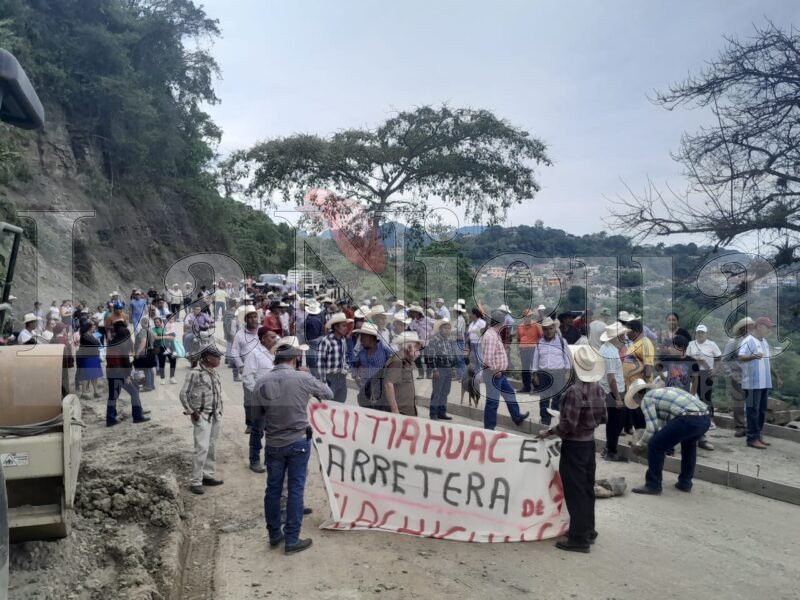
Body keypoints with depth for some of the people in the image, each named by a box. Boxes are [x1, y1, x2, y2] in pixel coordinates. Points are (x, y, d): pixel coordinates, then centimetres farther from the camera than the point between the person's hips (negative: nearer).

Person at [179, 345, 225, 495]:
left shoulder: (214, 372, 8)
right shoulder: (194, 373, -15)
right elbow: (183, 394, -11)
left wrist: (219, 410, 13)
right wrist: (191, 412, -12)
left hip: (216, 415, 7)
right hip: (202, 416, -7)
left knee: (212, 447, 13)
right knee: (202, 448, -10)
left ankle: (209, 475, 25)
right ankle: (195, 482, -2)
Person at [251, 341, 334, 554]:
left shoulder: (261, 382, -5)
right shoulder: (303, 378, -12)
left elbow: (256, 414, 4)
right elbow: (329, 394, 3)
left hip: (273, 443, 3)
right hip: (298, 442, -3)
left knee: (273, 489, 15)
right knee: (295, 490, 6)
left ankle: (274, 535, 28)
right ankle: (292, 540, 12)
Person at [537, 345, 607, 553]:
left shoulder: (574, 391, -23)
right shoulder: (597, 387, 1)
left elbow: (568, 425, -23)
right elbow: (603, 417, 9)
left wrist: (548, 432, -11)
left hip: (574, 445, -8)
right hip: (589, 441, 8)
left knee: (575, 491, 0)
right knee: (587, 488, 18)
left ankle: (579, 538, 7)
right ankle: (588, 530, 30)